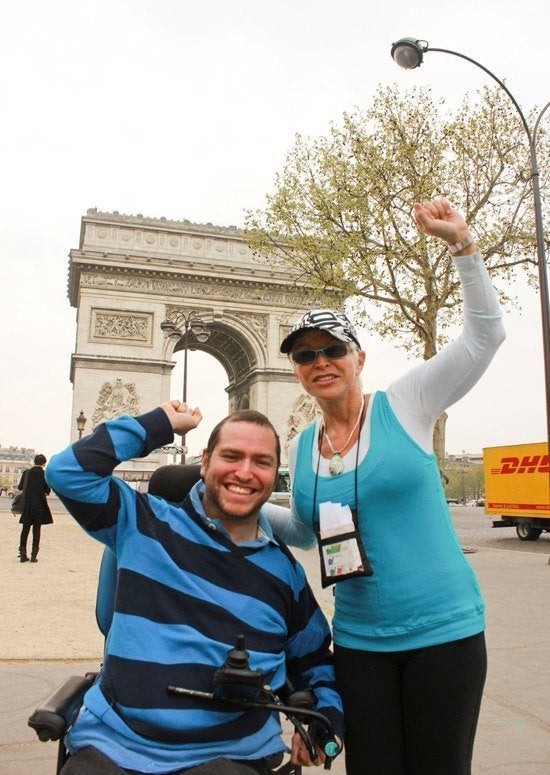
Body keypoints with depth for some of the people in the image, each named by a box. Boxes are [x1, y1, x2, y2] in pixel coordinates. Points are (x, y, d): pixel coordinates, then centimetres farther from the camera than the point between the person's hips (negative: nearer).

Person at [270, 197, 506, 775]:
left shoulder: (402, 405, -7)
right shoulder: (299, 448, 4)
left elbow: (485, 334, -9)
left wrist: (461, 243, -15)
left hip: (444, 630, -3)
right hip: (358, 641, 4)